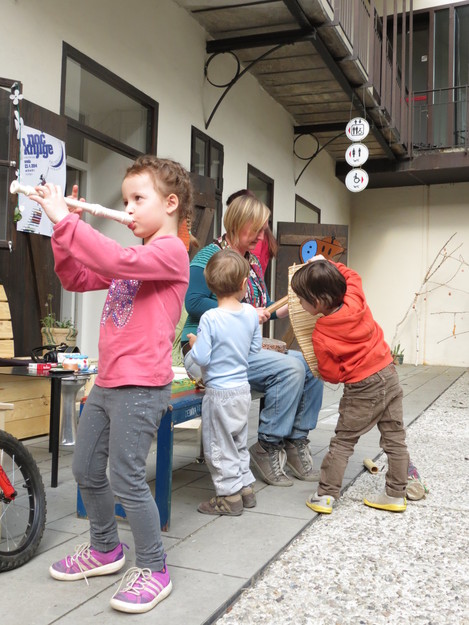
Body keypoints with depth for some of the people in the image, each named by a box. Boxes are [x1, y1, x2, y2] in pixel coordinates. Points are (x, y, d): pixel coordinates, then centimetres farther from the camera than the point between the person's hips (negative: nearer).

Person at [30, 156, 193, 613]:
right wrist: (63, 226, 4)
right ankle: (105, 549, 36)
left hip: (140, 385, -9)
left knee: (125, 479, -5)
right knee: (86, 471, 17)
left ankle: (153, 569, 14)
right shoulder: (137, 256, 18)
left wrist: (65, 220, -24)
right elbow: (76, 279, 17)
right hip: (108, 382, 10)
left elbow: (117, 262, -29)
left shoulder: (170, 250, -10)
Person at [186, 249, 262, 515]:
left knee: (219, 446, 8)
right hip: (243, 389, 6)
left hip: (220, 393, -6)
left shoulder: (210, 318, -20)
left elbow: (201, 358, -19)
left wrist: (193, 343, 0)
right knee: (240, 443, 22)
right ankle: (246, 487, 32)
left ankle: (230, 495, 16)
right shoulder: (251, 313, -4)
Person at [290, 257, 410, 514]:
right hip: (389, 375, 6)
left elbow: (332, 374, -11)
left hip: (362, 390, -6)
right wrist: (326, 264, 14)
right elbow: (351, 276, 14)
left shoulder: (321, 336, -20)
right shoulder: (356, 300, -10)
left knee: (342, 442, 7)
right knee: (395, 438, 13)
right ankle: (396, 495, 23)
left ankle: (325, 495, 11)